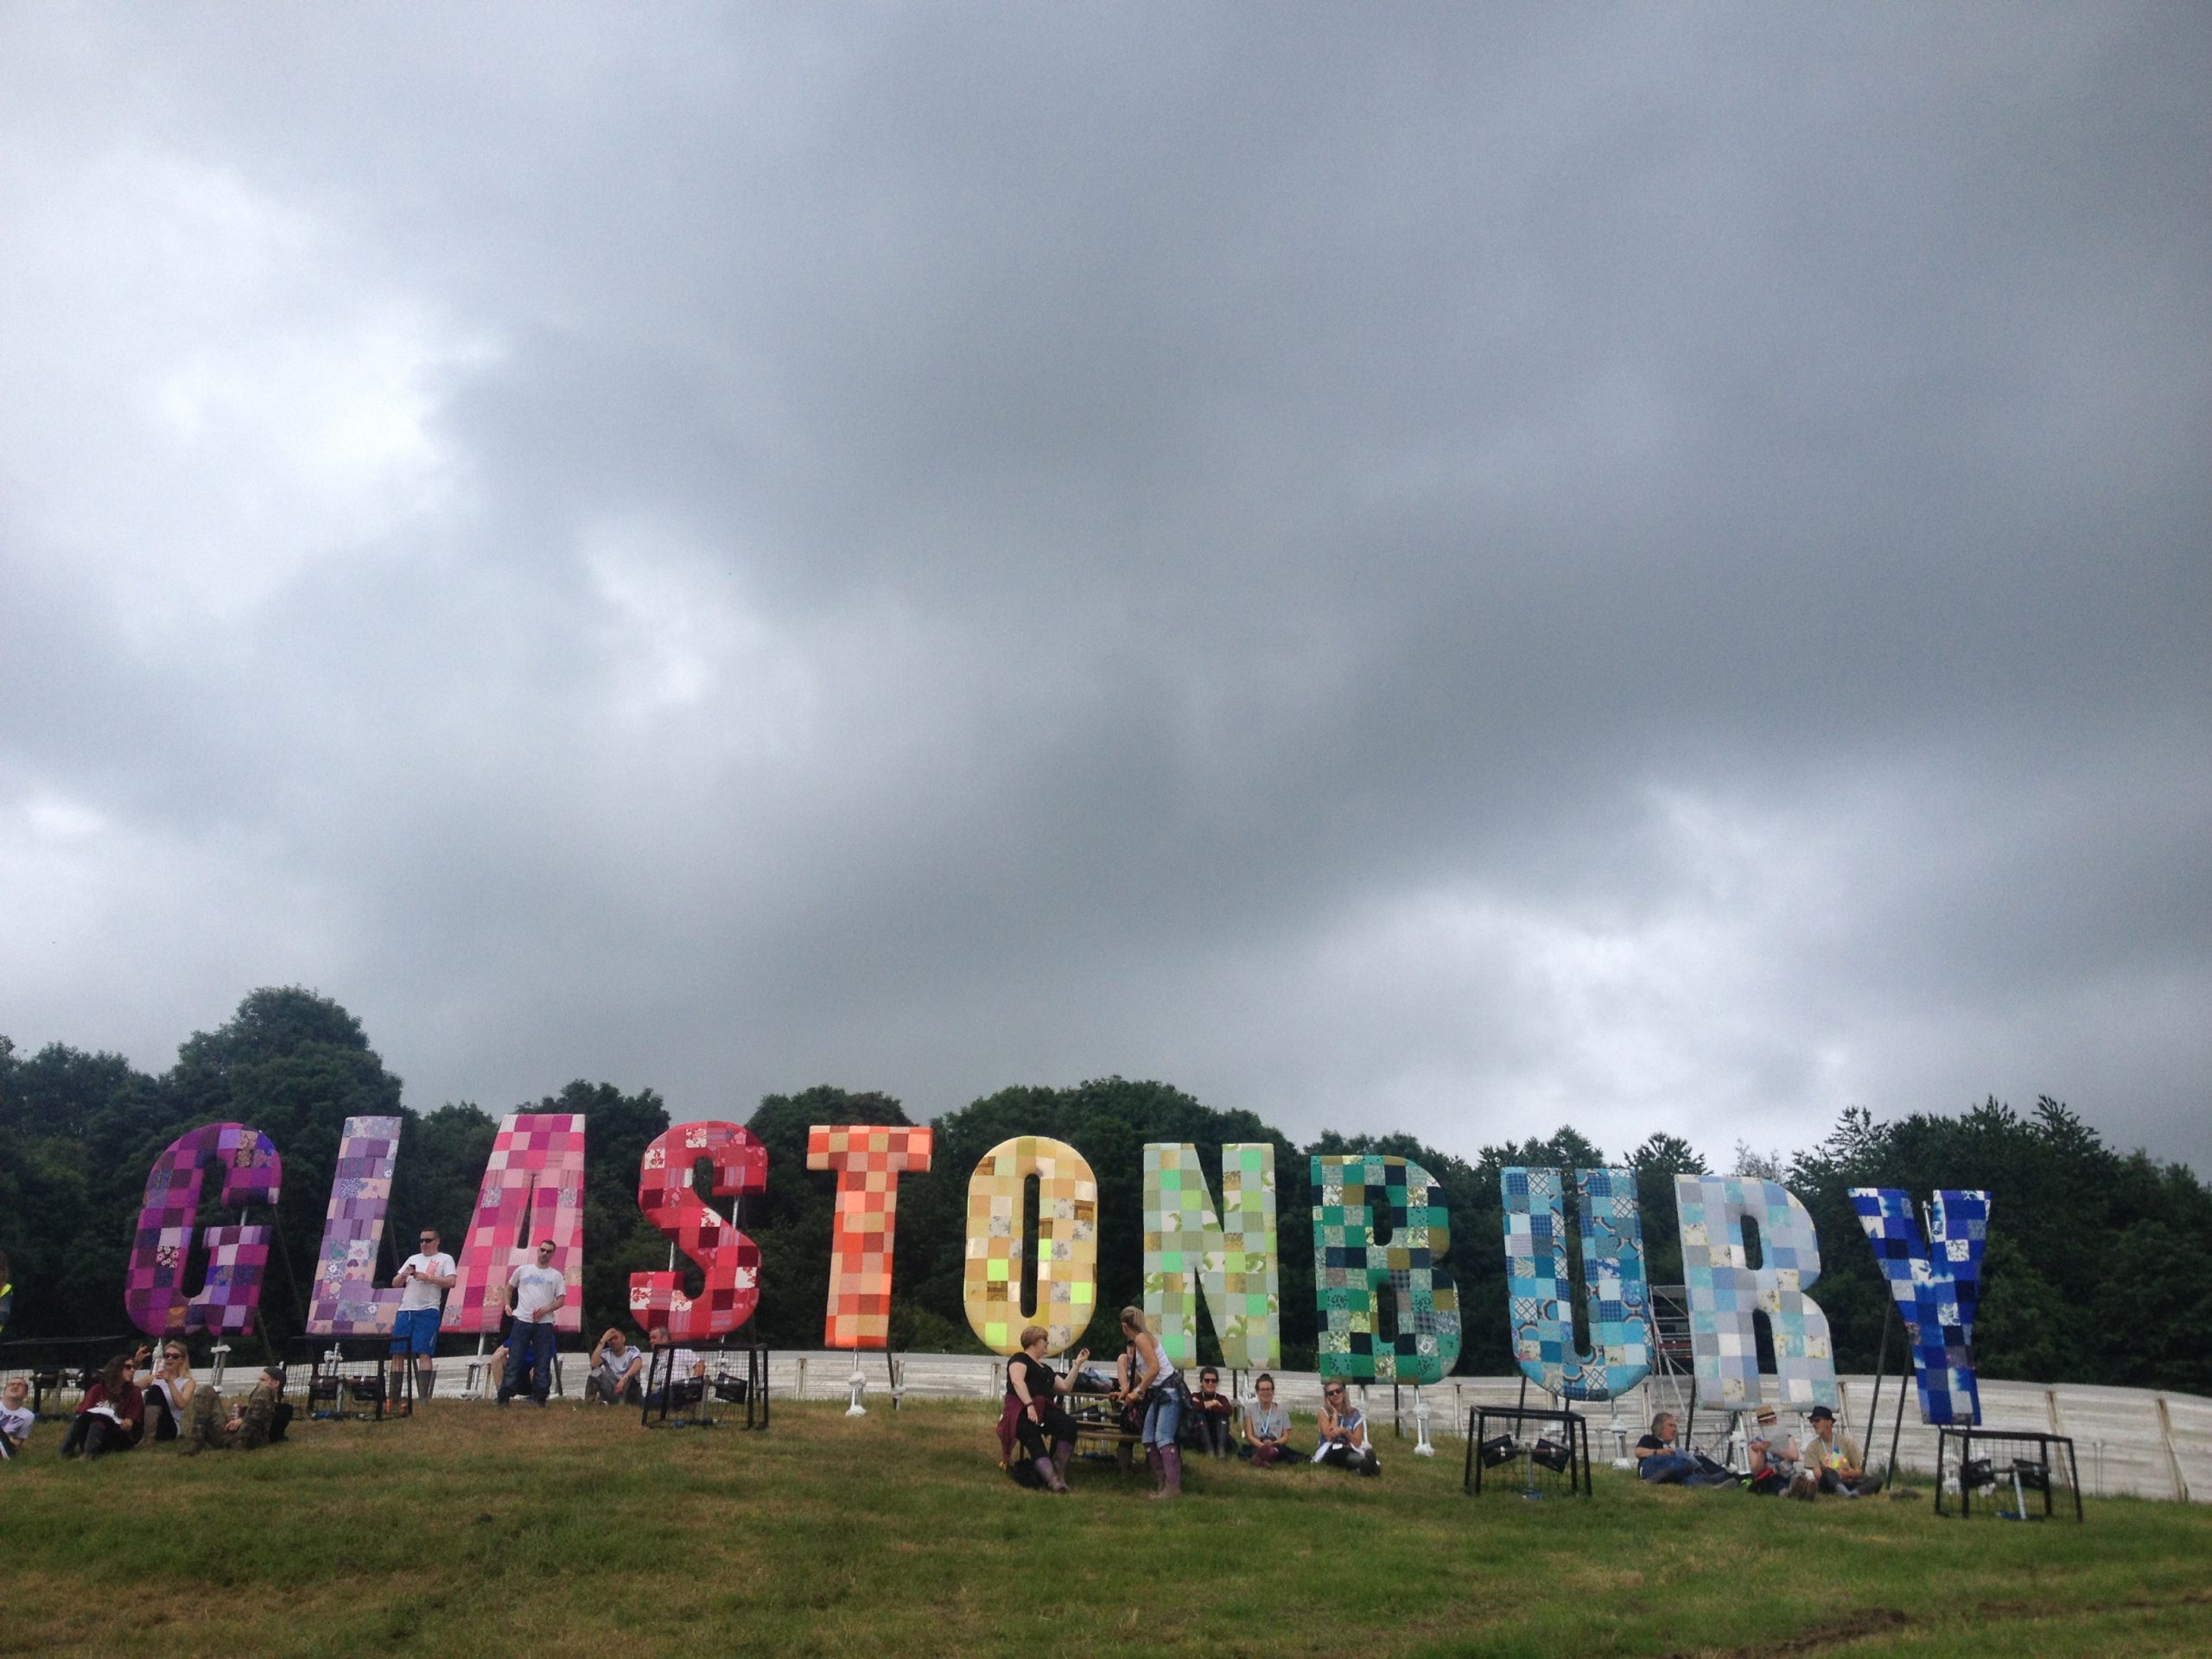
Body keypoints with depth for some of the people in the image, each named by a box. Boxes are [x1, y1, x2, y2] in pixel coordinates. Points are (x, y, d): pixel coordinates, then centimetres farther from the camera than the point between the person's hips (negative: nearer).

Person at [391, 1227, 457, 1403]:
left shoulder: (445, 1259, 7)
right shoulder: (413, 1259, 23)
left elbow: (451, 1282, -7)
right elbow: (395, 1283, 21)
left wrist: (427, 1277, -14)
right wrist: (403, 1275, -1)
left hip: (427, 1311, -6)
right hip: (405, 1311, 6)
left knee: (424, 1353, -13)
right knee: (397, 1354, 3)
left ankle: (423, 1397, -15)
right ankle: (394, 1396, 8)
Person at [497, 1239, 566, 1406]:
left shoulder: (556, 1275, 6)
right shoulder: (523, 1270, 9)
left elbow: (561, 1300, 2)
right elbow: (510, 1287, 24)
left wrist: (547, 1309, -15)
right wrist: (508, 1305, 12)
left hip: (544, 1323, 0)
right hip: (522, 1321, 0)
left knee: (543, 1362, 1)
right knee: (514, 1360, -1)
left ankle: (541, 1400, 7)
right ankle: (503, 1399, 4)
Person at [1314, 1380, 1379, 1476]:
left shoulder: (1355, 1413, 6)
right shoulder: (1324, 1412, 4)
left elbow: (1357, 1443, 0)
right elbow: (1330, 1436, -13)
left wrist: (1344, 1431, -17)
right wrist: (1335, 1413, -6)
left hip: (1350, 1451, 2)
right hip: (1329, 1452, -2)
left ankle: (1364, 1463, -73)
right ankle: (1366, 1464, -69)